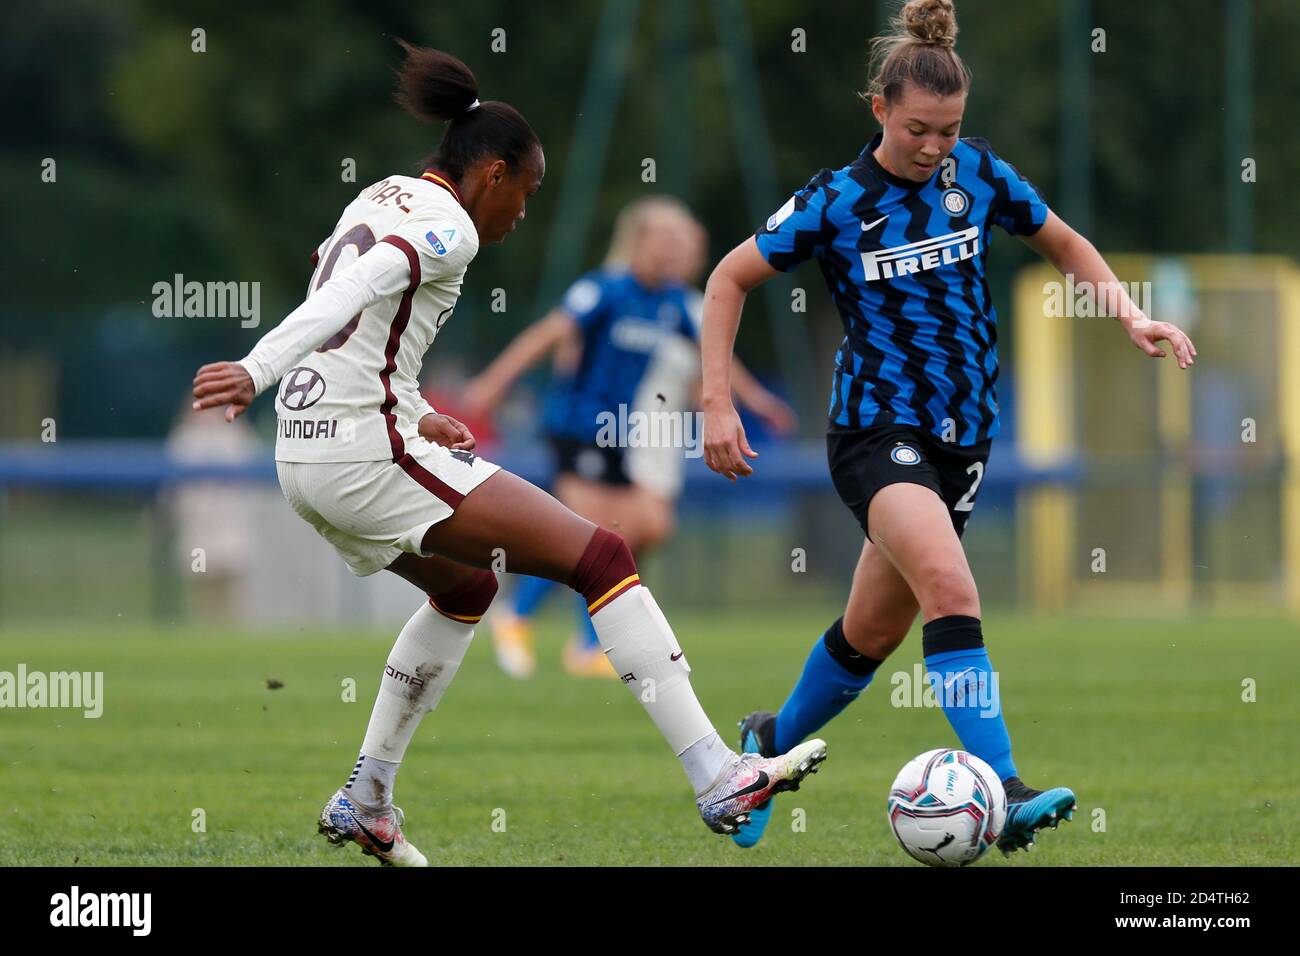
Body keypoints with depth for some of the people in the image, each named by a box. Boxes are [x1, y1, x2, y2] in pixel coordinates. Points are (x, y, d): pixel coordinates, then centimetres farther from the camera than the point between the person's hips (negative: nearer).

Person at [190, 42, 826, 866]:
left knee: (466, 588, 32)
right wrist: (257, 372, -38)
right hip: (367, 451, -10)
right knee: (600, 557, -8)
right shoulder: (445, 225, -8)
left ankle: (364, 802, 28)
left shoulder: (376, 201, 20)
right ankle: (719, 781, -15)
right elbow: (356, 291, -25)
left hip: (304, 459, 10)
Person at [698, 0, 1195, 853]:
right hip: (877, 429, -5)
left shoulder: (979, 174, 1)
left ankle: (773, 742, 40)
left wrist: (1131, 315, 1)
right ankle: (1004, 793, -37)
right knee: (952, 588, -29)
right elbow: (732, 277, 2)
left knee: (873, 632, 13)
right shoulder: (836, 203, -9)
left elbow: (1064, 246, 17)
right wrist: (717, 402, -5)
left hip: (962, 435, 5)